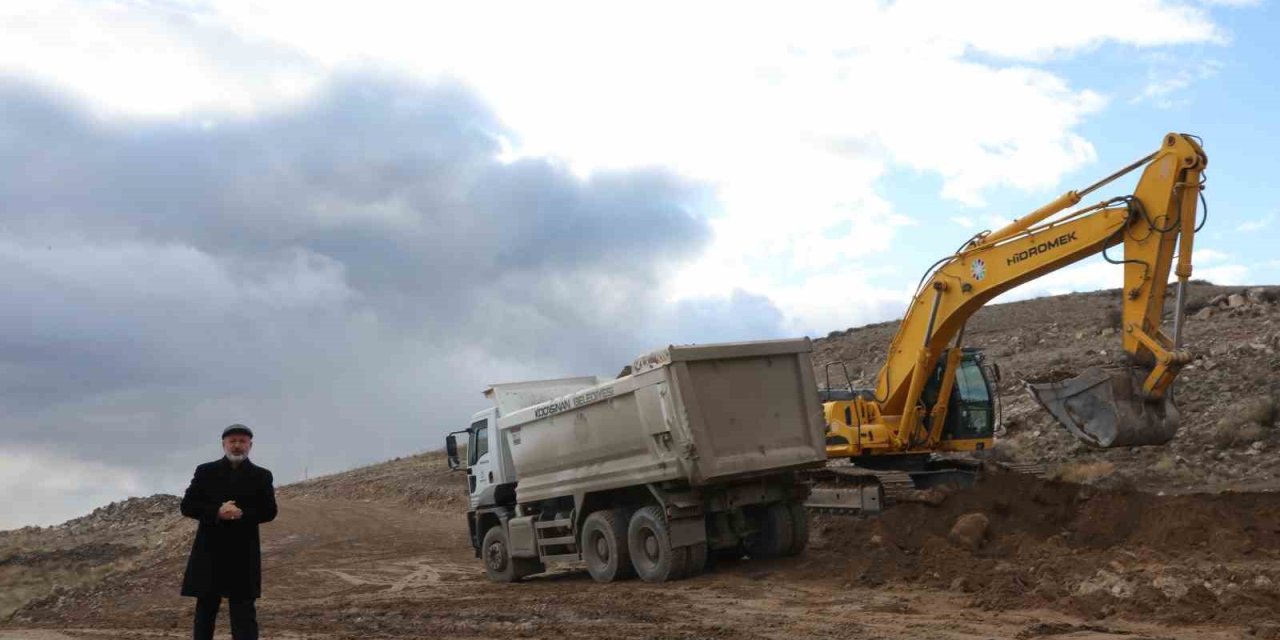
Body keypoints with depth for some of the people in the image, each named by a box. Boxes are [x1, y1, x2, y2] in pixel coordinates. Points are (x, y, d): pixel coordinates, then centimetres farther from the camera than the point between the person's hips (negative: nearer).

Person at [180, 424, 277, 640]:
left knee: (244, 611, -2)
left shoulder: (261, 476, 6)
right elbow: (187, 506, 1)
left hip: (244, 554, -1)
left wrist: (242, 514, -17)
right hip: (209, 552, 1)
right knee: (205, 609, 8)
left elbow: (269, 511, 0)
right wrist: (216, 512, -15)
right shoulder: (205, 471, 7)